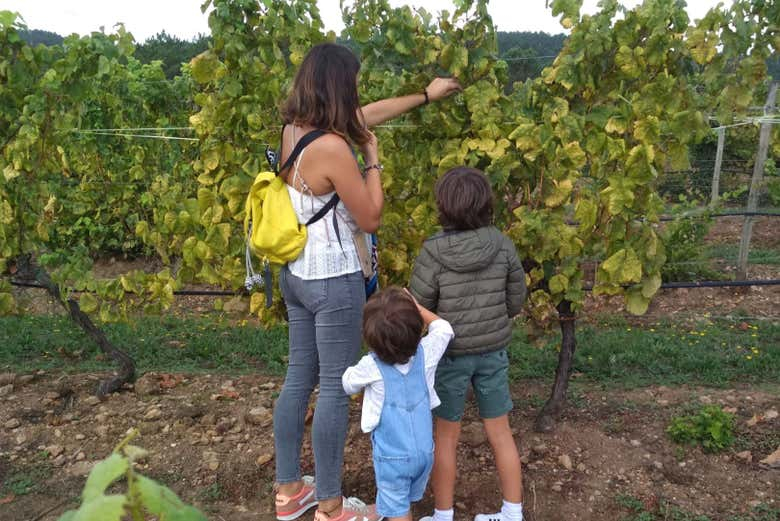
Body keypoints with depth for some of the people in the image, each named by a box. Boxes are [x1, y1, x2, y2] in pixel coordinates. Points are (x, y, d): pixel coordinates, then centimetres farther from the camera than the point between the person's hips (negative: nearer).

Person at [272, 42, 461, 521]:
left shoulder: (293, 128, 4)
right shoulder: (332, 147, -23)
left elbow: (367, 114, 16)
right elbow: (371, 219, -14)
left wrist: (425, 95, 23)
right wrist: (373, 158, -4)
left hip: (296, 274, 9)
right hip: (334, 282, -9)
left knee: (299, 379, 18)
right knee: (335, 389, 5)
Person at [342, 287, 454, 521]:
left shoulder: (371, 367, -23)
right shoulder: (425, 354, -13)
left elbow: (348, 384, -2)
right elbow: (443, 328, 7)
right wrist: (418, 308, 9)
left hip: (392, 457, -4)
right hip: (425, 452, 5)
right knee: (408, 501, 25)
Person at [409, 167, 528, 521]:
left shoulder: (433, 253, -19)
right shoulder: (503, 246, -9)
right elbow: (515, 303, 0)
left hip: (450, 354, -3)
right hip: (493, 351, 3)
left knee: (446, 435, 12)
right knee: (500, 430, 16)